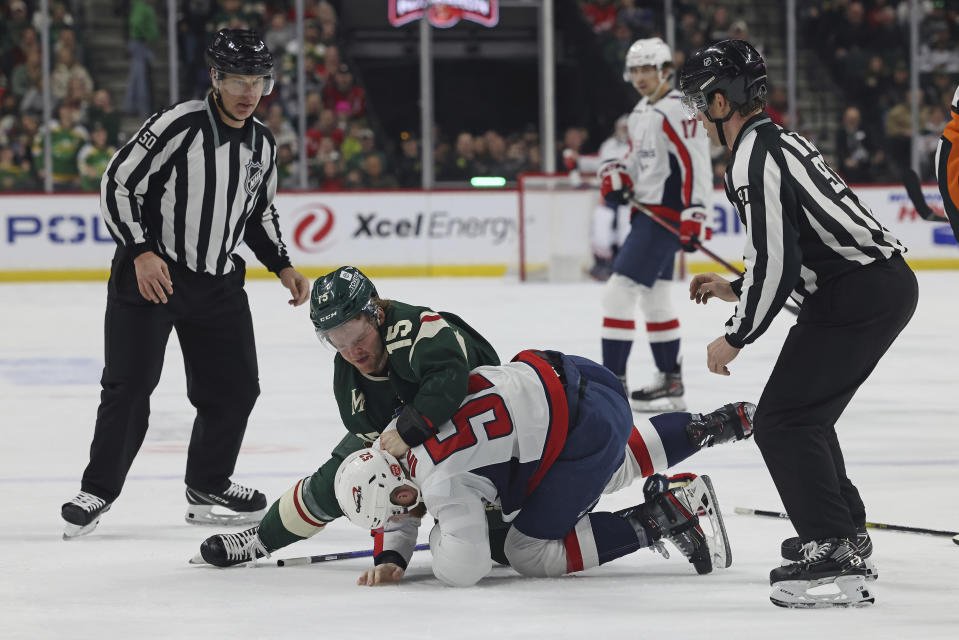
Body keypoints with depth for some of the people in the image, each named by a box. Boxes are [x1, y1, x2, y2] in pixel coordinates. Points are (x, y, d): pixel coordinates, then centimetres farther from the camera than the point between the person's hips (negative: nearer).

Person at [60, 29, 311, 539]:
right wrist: (141, 252, -23)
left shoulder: (263, 146, 7)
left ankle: (207, 487, 24)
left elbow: (260, 214, 22)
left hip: (219, 283, 6)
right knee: (130, 384, -7)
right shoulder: (179, 125, -16)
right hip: (150, 274, -6)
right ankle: (98, 491, 5)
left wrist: (282, 266, 9)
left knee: (236, 387, 6)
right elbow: (118, 184, -15)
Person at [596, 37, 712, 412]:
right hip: (647, 212, 11)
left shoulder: (677, 110, -15)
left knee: (617, 293, -14)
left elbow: (697, 165, -21)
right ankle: (670, 384, 24)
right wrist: (616, 176, 5)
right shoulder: (641, 113, 16)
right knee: (654, 297, 16)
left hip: (666, 215, -11)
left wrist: (694, 216, -27)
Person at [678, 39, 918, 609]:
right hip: (888, 280, 10)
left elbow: (775, 263, -19)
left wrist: (735, 338, -9)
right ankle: (845, 534, 34)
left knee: (783, 420, -10)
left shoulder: (754, 159, -13)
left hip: (858, 296, -10)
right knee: (804, 413, 23)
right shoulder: (781, 141, 19)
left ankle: (837, 563, -17)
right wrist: (737, 289, 27)